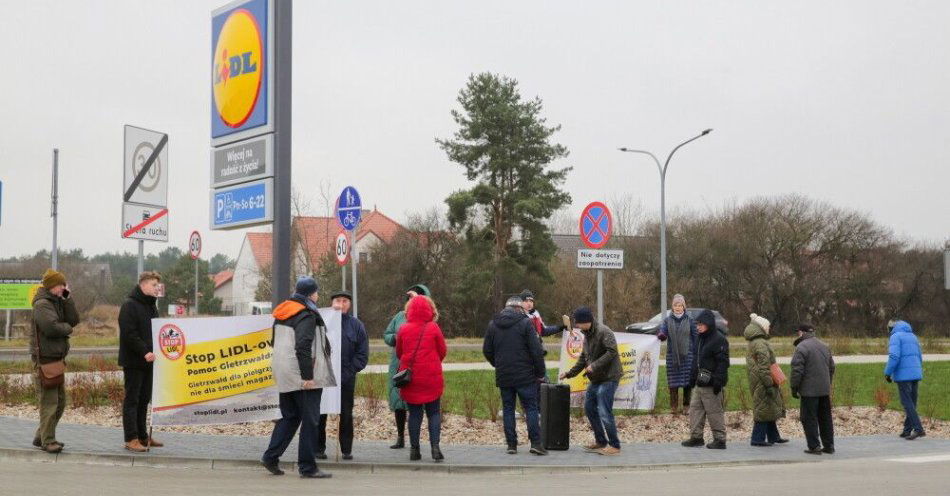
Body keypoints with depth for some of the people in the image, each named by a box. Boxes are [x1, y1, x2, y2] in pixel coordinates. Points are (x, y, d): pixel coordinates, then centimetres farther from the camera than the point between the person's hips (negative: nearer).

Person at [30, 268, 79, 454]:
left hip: (57, 358, 10)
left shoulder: (58, 302, 16)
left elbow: (74, 320, 8)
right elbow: (52, 327, -25)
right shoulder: (42, 304, -12)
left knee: (60, 400, 14)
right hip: (44, 358, -10)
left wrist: (67, 299, 1)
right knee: (49, 402, -8)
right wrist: (68, 328, -7)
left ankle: (41, 437, 23)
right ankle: (48, 441, -3)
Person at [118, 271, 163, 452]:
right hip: (133, 361, -8)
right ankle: (131, 439, -1)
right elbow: (129, 334, -20)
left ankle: (142, 436, 21)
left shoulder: (151, 307, 17)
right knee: (132, 400, -4)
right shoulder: (129, 305, -11)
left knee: (144, 399, 13)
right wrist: (144, 352, -25)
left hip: (148, 361, 8)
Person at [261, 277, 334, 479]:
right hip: (304, 377, -8)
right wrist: (307, 376, -21)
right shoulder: (306, 315, -13)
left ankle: (271, 456, 13)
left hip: (285, 376, 8)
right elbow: (303, 346, -21)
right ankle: (308, 467, 1)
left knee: (289, 416, 18)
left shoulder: (282, 314, 14)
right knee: (310, 420, -1)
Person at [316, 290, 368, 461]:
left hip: (346, 378, 1)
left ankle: (346, 450, 13)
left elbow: (362, 355, 3)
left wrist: (347, 373, -7)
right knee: (320, 414, 3)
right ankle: (319, 448, 13)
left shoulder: (356, 325, 4)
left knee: (346, 415, 5)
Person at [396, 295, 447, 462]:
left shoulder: (403, 329, -2)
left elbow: (399, 353, 9)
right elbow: (442, 351, 2)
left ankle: (414, 449, 10)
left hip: (410, 378, 2)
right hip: (431, 378, -2)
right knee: (434, 413, 7)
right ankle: (435, 447, -4)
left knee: (414, 414, 10)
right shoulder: (433, 328, -6)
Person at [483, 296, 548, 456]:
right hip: (525, 376, -3)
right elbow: (536, 350, -9)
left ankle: (511, 444, 8)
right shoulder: (525, 322, -6)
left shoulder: (493, 324, 7)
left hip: (503, 376, 4)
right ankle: (535, 443, -4)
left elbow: (487, 350, 11)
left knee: (508, 409, 10)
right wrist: (540, 373, -1)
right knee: (531, 408, 2)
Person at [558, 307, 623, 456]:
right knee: (589, 408, 14)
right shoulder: (587, 335, 14)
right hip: (596, 379, 10)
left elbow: (612, 351, -26)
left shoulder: (603, 332, -16)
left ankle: (615, 446, -1)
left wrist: (594, 366, -26)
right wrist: (569, 373, 19)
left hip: (608, 378, -10)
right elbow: (583, 358, 22)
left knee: (604, 412, -12)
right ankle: (601, 441, 25)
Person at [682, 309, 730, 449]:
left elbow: (722, 363, -17)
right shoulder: (701, 339, 17)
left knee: (714, 412, -3)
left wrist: (718, 381, -21)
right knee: (695, 408, 10)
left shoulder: (719, 339, -12)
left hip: (710, 384, -9)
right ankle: (696, 437, 16)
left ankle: (720, 440, 5)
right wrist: (692, 378, 21)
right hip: (700, 384, 9)